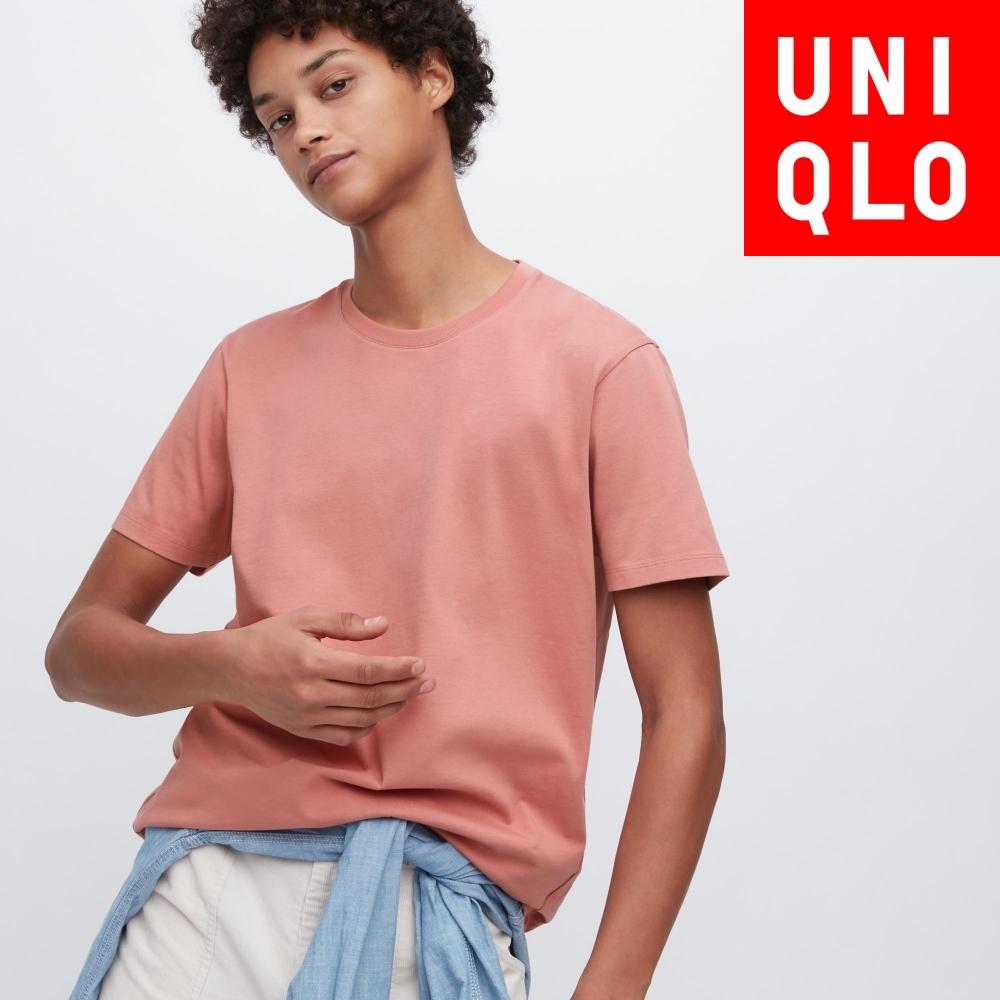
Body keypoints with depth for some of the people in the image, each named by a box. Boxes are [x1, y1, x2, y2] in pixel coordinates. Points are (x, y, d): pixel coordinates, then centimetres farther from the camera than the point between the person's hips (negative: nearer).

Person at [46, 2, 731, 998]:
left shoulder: (597, 363, 0)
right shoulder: (250, 366, 12)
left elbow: (685, 714, -1)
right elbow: (78, 646, 14)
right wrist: (230, 666, -7)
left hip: (447, 888, -2)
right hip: (214, 872, 2)